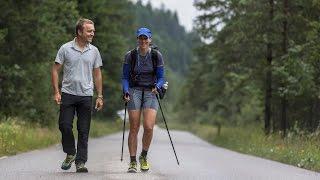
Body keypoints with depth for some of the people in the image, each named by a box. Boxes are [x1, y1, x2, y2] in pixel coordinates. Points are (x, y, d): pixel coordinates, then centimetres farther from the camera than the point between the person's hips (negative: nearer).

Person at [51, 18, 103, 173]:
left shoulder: (94, 51, 7)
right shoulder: (65, 49, -1)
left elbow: (97, 74, 13)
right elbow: (55, 70, 2)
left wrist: (100, 96, 7)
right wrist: (56, 92, -6)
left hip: (86, 96, 2)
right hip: (68, 93, -2)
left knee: (83, 131, 1)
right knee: (65, 126, -7)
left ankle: (80, 162, 6)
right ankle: (70, 154, 16)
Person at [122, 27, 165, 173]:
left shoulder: (156, 56, 1)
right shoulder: (130, 56, 1)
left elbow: (161, 77, 6)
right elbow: (125, 77, 6)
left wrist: (156, 87, -14)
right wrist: (126, 92, -10)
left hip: (151, 92, 0)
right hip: (134, 91, 0)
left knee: (149, 127, -15)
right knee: (134, 128, -4)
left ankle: (144, 157, 8)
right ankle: (133, 162, 4)